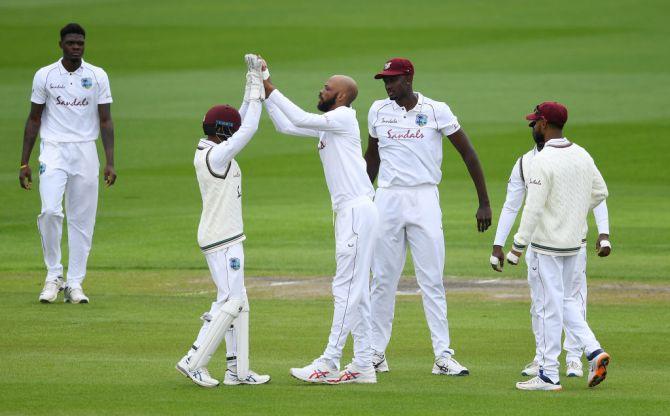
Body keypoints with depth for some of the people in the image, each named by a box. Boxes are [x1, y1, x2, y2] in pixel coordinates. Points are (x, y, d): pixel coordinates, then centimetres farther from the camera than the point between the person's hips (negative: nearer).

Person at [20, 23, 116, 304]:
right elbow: (34, 119, 7)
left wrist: (110, 162, -5)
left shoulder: (98, 76, 4)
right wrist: (24, 162, 2)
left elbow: (105, 121, 4)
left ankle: (74, 283, 8)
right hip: (53, 151, -1)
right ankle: (53, 276, -4)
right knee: (50, 211, -18)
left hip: (85, 153, 1)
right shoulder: (45, 76, 2)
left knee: (82, 220, 0)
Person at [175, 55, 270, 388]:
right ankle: (194, 362, -10)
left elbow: (243, 123, 15)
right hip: (221, 240, -10)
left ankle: (237, 370, 12)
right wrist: (257, 88, -11)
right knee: (231, 301, -9)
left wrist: (253, 84, 8)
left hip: (226, 238, 10)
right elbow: (248, 129, -20)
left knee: (236, 302, 11)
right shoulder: (217, 155, -18)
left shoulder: (209, 150, 9)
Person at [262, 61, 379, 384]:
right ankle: (363, 366, 12)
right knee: (355, 291, 10)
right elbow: (286, 126, 20)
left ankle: (328, 364, -14)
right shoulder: (328, 125, 20)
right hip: (347, 212, 10)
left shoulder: (343, 118, -9)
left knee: (347, 288, -10)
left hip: (357, 210, -10)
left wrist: (270, 88, -13)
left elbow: (301, 119, -18)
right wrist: (264, 93, 12)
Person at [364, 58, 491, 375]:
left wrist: (484, 203, -3)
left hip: (424, 200, -3)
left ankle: (443, 356, -5)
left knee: (432, 280, -4)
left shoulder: (436, 111, -5)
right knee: (382, 279, 4)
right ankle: (376, 353, 11)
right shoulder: (378, 111, 5)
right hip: (387, 200, 3)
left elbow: (468, 153, -1)